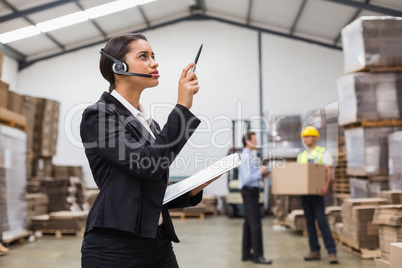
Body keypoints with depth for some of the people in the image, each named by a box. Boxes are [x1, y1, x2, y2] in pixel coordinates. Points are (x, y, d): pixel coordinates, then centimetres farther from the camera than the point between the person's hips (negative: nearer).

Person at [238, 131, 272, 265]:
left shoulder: (248, 155, 16)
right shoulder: (246, 156, -16)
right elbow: (247, 178, -23)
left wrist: (261, 176, 8)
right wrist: (260, 172, -12)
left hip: (250, 191, 11)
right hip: (249, 191, -11)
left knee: (248, 223, 12)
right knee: (255, 223, -9)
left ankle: (246, 253, 18)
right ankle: (257, 255, -5)